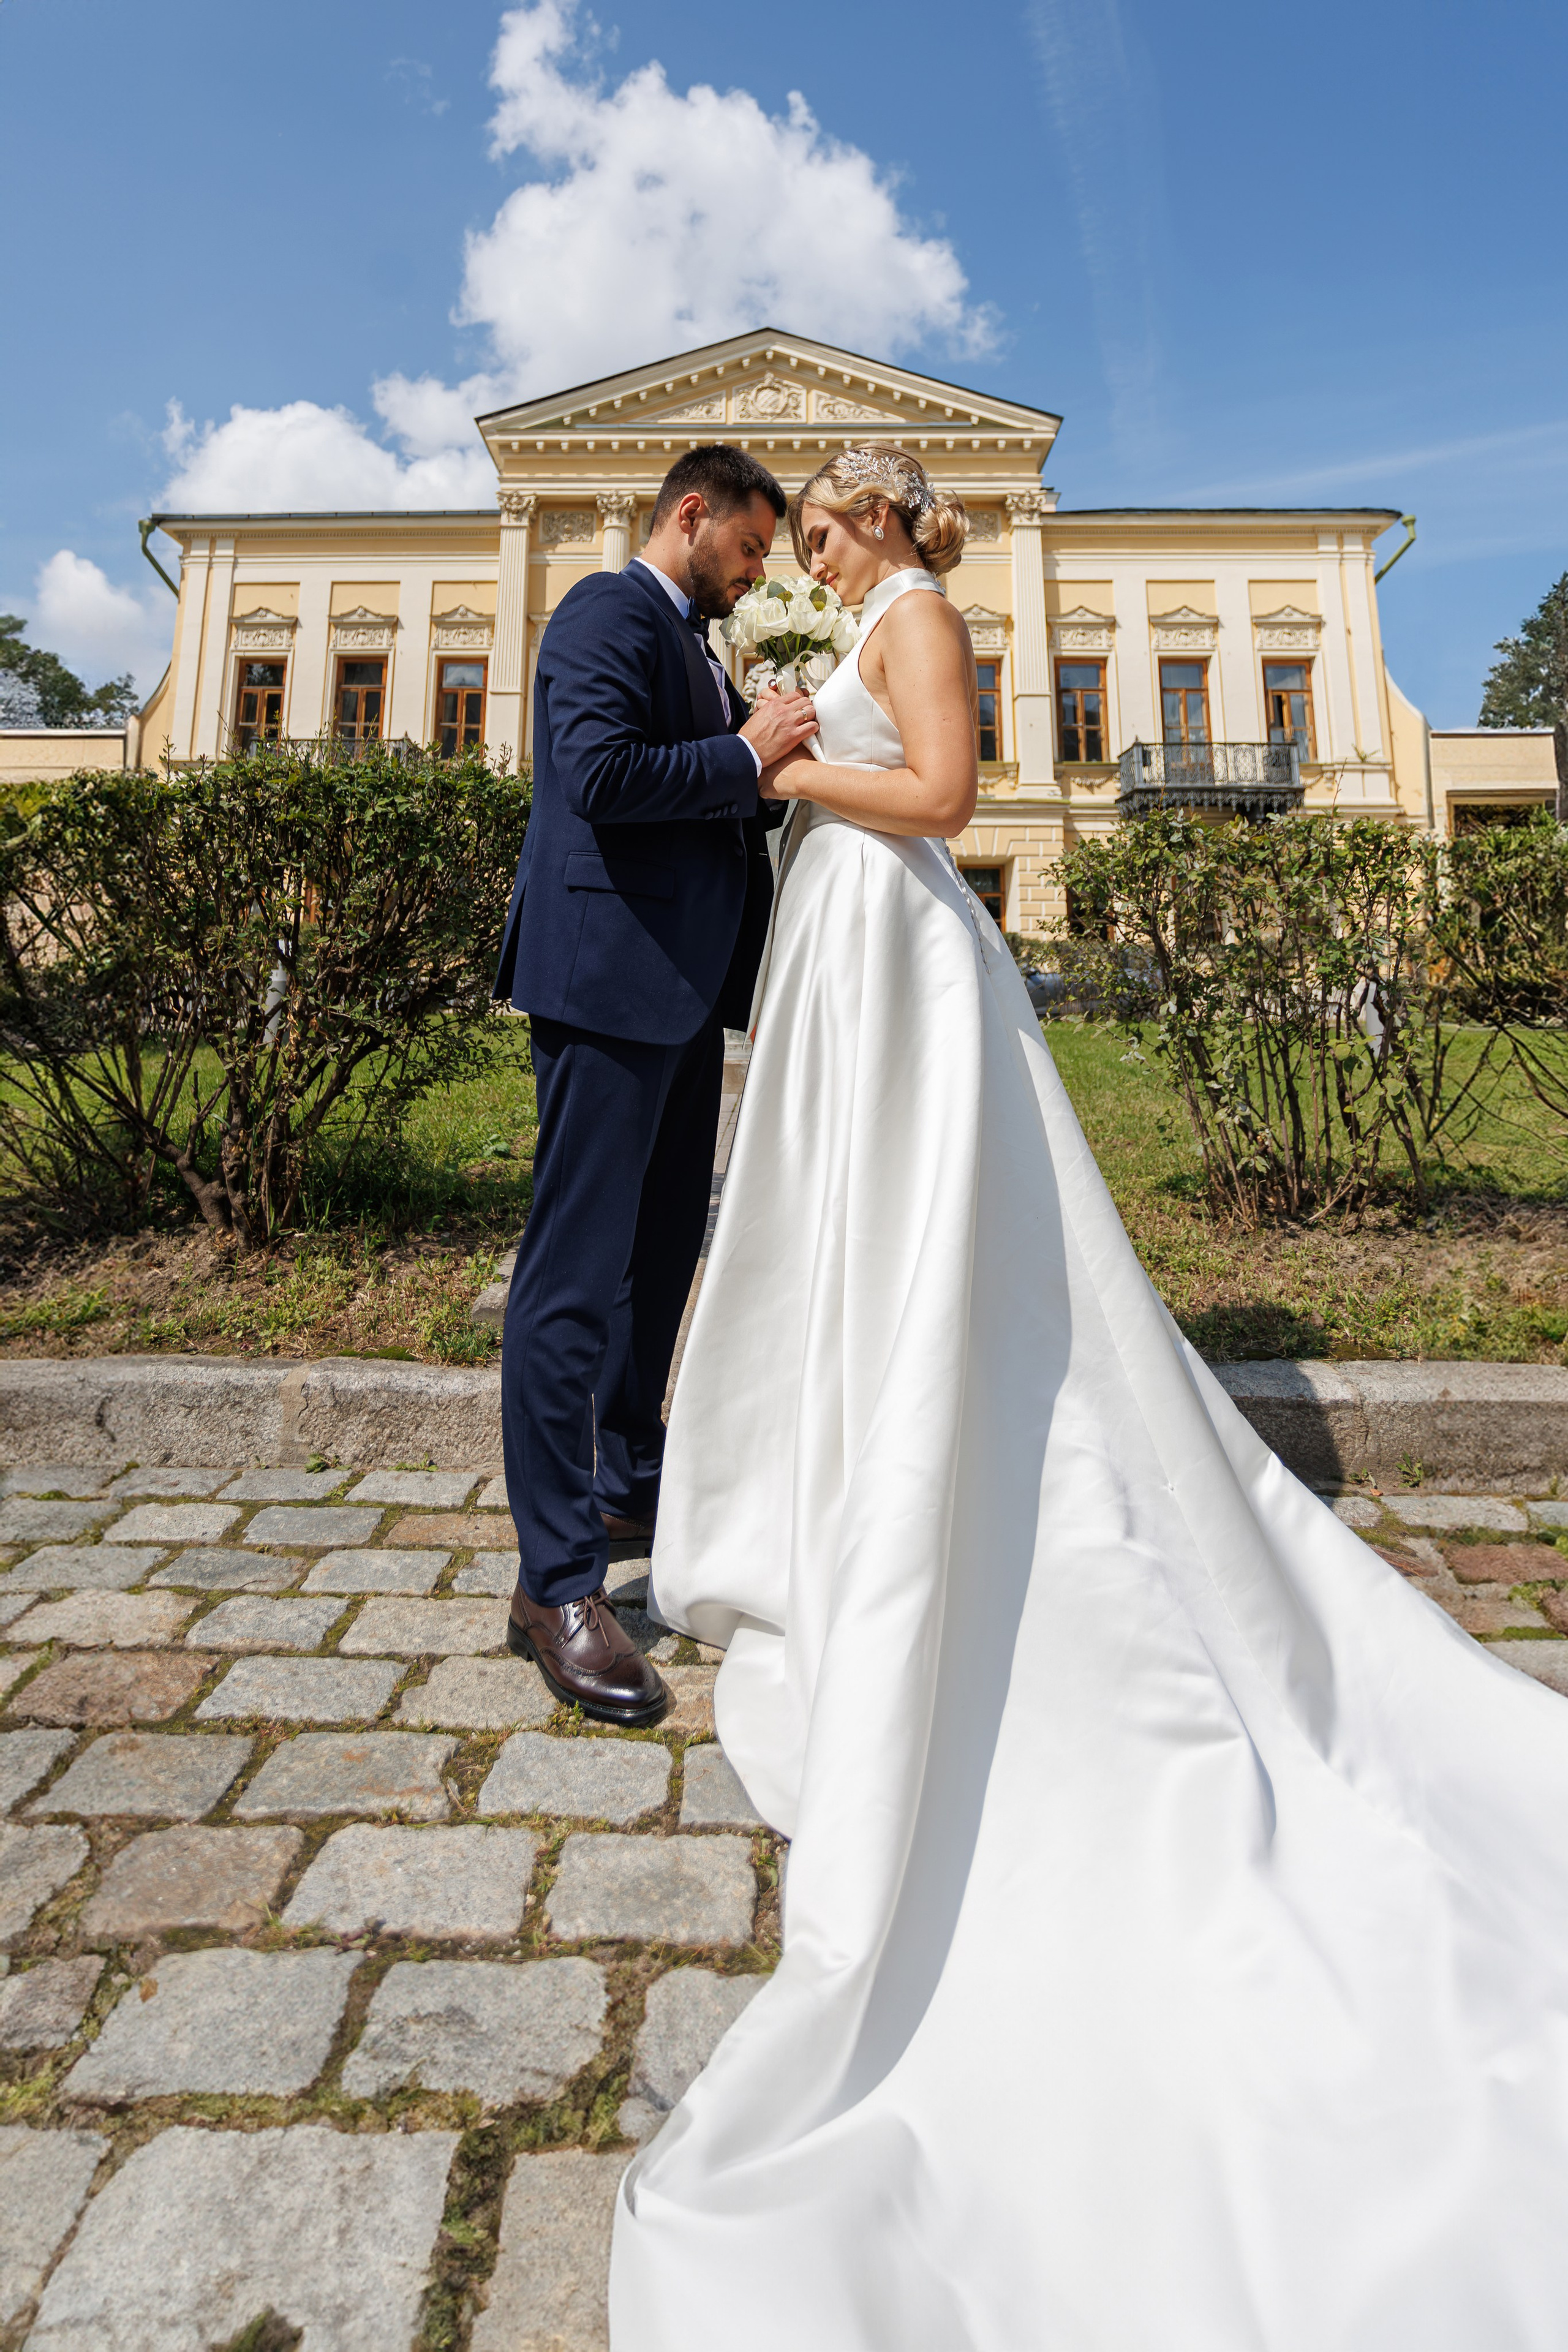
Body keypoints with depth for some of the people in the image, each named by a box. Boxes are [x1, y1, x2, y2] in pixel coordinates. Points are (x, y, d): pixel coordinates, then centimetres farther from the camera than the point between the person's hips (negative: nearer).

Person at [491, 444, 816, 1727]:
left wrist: (785, 766, 11)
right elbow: (602, 773, -20)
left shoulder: (695, 645, 26)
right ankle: (556, 1581, -1)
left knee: (663, 1254, 16)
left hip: (683, 989, 11)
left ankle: (631, 1481, 32)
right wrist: (748, 756, -9)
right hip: (610, 977, -10)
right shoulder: (609, 611, -4)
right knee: (577, 1272, -9)